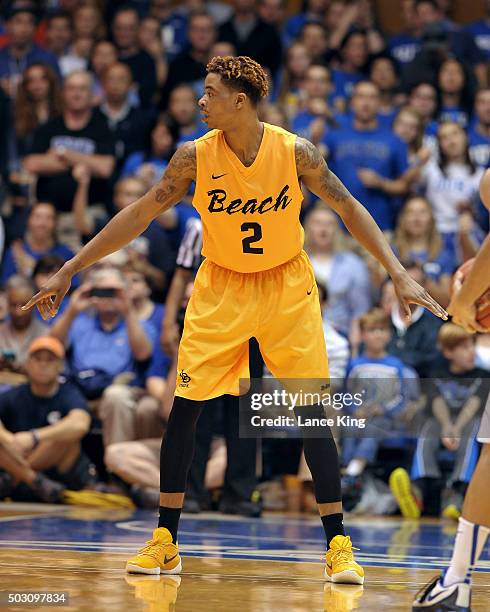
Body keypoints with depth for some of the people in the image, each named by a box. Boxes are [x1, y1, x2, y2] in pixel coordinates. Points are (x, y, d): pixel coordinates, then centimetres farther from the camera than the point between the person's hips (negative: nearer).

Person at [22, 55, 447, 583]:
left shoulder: (294, 152, -15)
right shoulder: (195, 156, -12)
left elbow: (348, 209, -6)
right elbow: (139, 214, -5)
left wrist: (399, 273, -13)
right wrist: (69, 271, -5)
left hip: (287, 287, -1)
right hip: (220, 287, 1)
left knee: (311, 412, -6)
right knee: (184, 406, -4)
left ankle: (338, 546, 1)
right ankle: (164, 543, 8)